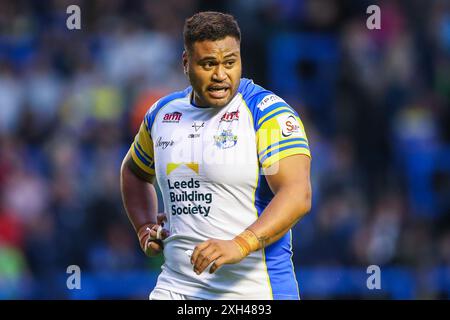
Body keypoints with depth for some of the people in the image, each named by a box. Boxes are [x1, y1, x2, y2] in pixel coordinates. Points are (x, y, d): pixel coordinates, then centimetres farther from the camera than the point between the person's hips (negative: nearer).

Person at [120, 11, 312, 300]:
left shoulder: (267, 112, -8)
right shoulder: (162, 113, 10)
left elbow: (298, 195, -21)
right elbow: (134, 171, 32)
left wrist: (241, 245, -33)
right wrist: (144, 228, 15)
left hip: (255, 289, -4)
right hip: (176, 286, 4)